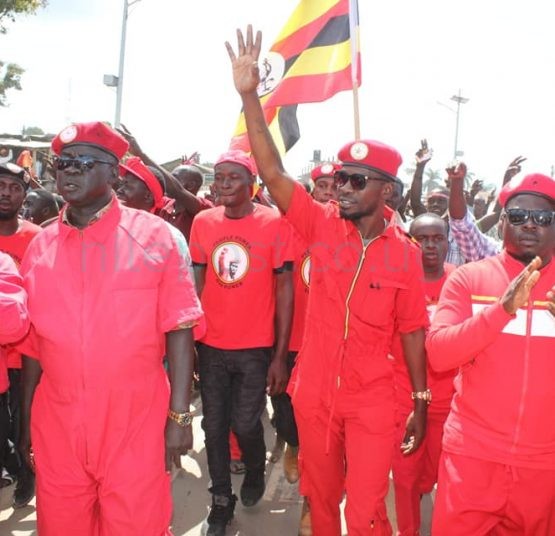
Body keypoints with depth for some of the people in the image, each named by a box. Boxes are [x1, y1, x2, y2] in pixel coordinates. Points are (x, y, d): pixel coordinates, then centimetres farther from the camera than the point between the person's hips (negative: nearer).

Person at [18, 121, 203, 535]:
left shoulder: (152, 235, -4)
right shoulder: (40, 246, 6)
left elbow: (179, 329, -6)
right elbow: (33, 340, 10)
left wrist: (179, 414, -10)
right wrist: (25, 419, 11)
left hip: (135, 422, -3)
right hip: (57, 424, 4)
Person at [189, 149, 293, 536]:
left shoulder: (274, 223, -8)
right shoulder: (203, 222, 2)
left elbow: (284, 289, -5)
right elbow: (198, 284, 8)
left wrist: (280, 354, -8)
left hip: (256, 347, -3)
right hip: (211, 345, 3)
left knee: (245, 423, 4)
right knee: (214, 425, 10)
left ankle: (255, 472, 37)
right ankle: (221, 500, 30)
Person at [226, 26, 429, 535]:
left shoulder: (405, 254, -8)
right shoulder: (322, 226, -7)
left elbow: (412, 330, -1)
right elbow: (272, 173, -17)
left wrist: (421, 402, 2)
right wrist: (249, 96, -26)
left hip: (372, 399, -2)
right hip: (314, 392, 2)